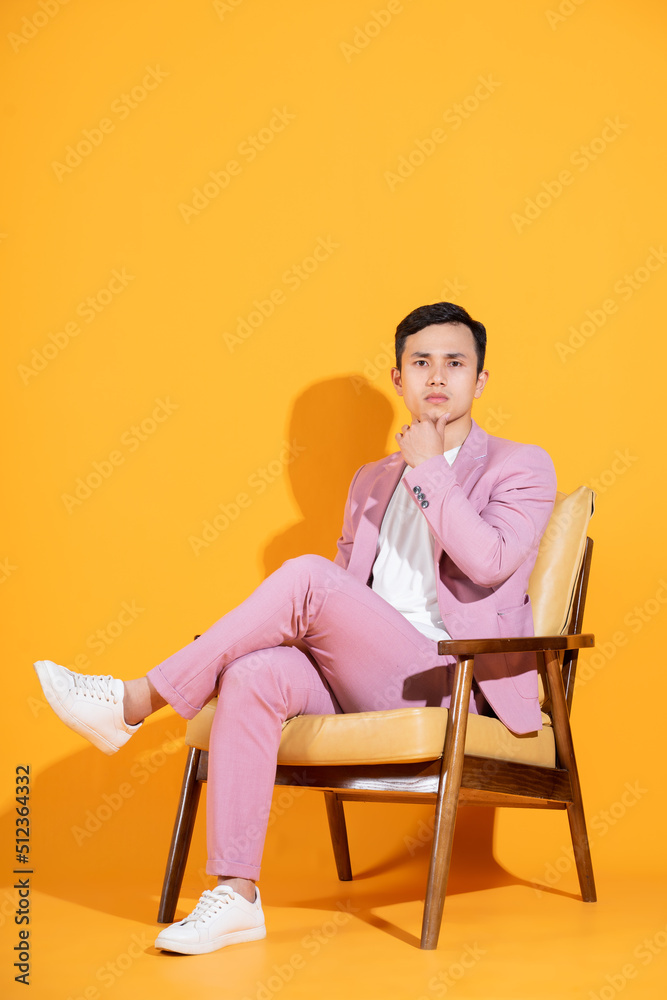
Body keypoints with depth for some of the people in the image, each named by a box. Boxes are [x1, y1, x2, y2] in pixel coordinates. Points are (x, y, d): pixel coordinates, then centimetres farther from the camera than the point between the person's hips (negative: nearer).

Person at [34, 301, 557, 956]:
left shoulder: (520, 467, 9)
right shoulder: (372, 481, 26)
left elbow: (489, 562, -11)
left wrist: (431, 470, -5)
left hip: (448, 680, -5)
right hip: (359, 683, 5)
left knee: (307, 578, -28)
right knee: (254, 674, -28)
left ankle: (136, 702, -20)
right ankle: (235, 893, -28)